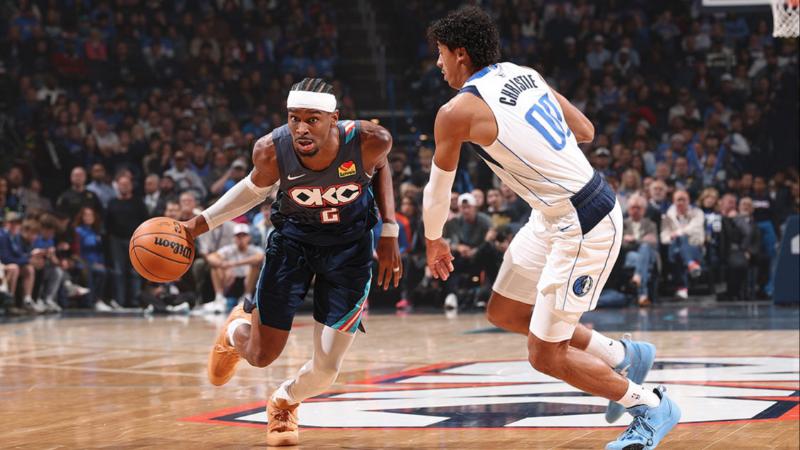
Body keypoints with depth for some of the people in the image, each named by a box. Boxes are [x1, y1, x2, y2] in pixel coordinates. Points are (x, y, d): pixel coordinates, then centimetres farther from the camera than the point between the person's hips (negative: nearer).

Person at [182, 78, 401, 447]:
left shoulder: (369, 141, -28)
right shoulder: (271, 150, -26)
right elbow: (256, 187, -2)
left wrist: (389, 232, -5)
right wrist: (197, 225, -6)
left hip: (349, 243, 0)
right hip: (293, 235, 0)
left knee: (326, 369, -2)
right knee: (262, 355, 2)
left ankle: (284, 402, 36)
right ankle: (236, 329, 42)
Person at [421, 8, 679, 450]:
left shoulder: (456, 112, -15)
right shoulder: (525, 74, 7)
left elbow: (437, 190, 1)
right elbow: (586, 131, 15)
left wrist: (433, 240, 19)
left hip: (584, 228, -9)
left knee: (545, 356, 1)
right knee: (503, 312, 20)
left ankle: (650, 406, 16)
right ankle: (623, 357, 28)